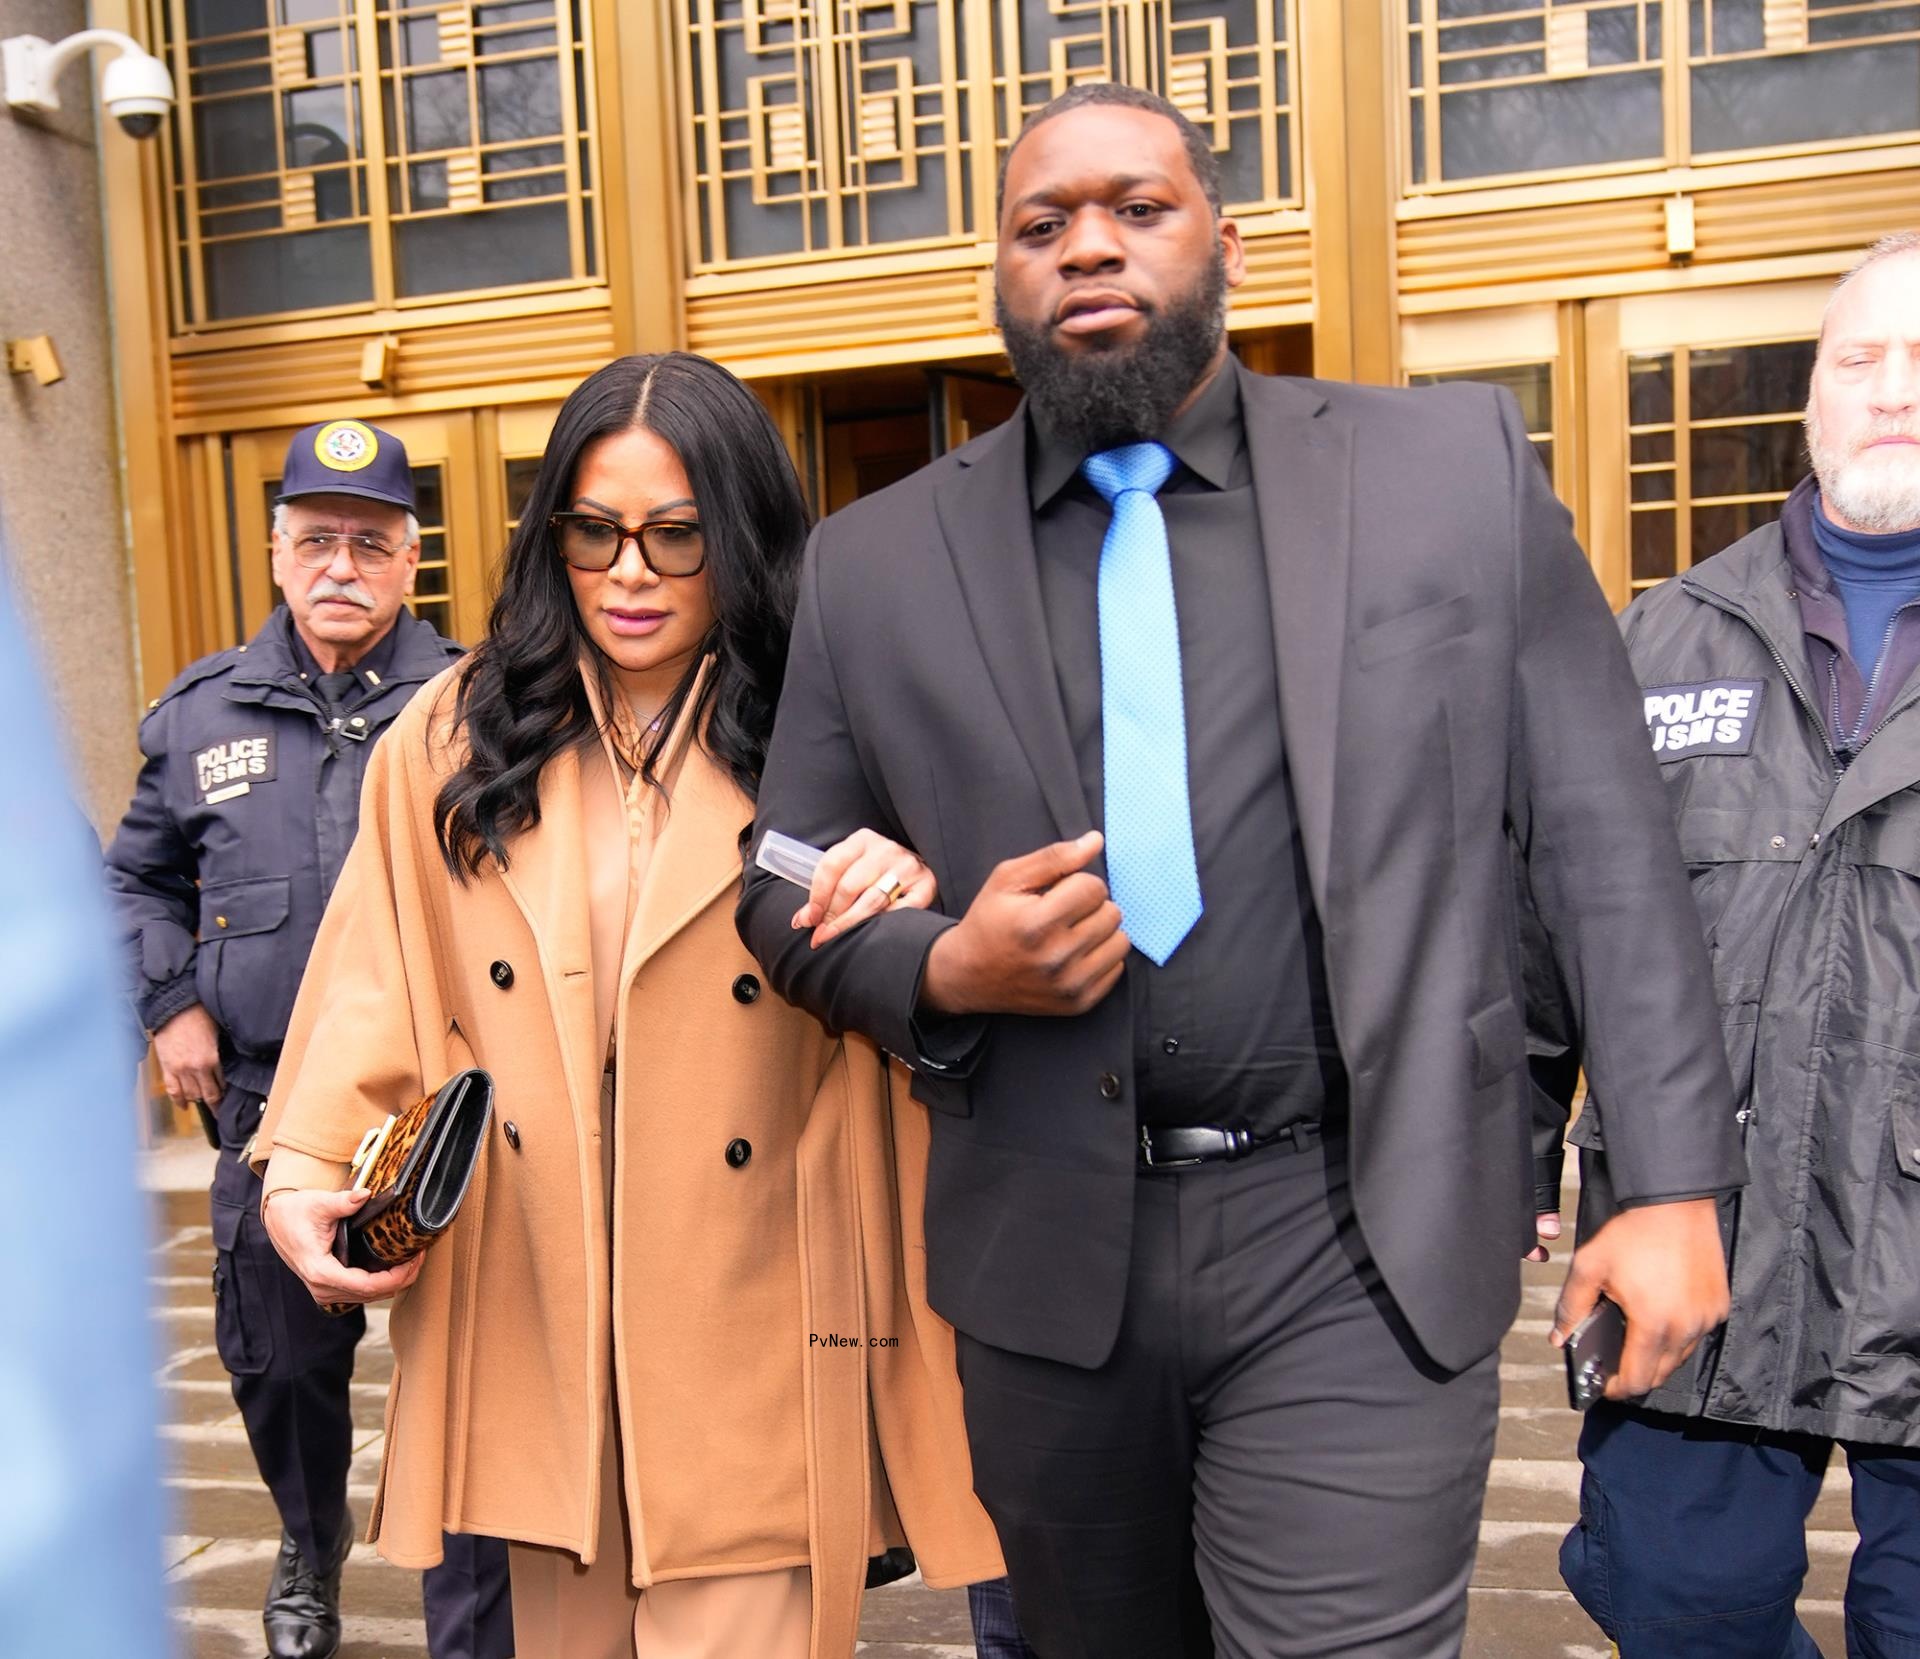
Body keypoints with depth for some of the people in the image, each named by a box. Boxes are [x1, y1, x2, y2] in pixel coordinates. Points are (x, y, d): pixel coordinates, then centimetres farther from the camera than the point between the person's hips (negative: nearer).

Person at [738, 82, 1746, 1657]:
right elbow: (786, 895, 9)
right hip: (1049, 1257, 3)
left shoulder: (1458, 466, 0)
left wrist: (1673, 1181, -3)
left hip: (1360, 1247, -2)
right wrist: (945, 970, -12)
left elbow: (1605, 846, 0)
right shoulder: (877, 561, 3)